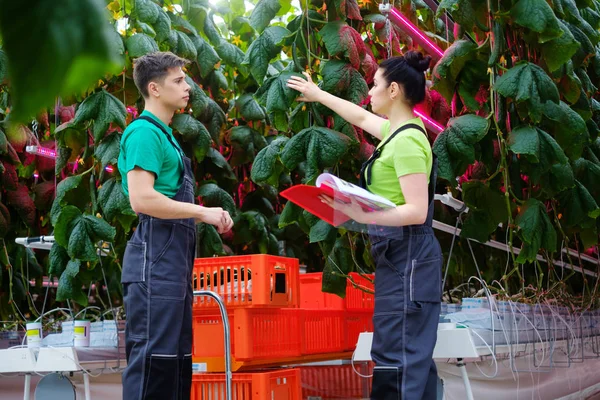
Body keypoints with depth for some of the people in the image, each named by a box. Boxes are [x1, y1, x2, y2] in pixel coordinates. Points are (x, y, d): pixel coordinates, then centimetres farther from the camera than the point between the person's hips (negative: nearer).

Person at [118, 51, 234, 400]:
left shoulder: (164, 134, 20)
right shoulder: (144, 132, -10)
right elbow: (142, 199, -21)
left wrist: (207, 216, 10)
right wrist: (203, 212, -14)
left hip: (174, 256, 10)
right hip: (155, 256, -10)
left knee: (177, 356, 12)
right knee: (153, 355, -11)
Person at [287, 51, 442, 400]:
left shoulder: (407, 141, -16)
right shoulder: (399, 129, 13)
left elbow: (417, 211, -21)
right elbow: (360, 116, 33)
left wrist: (365, 216, -32)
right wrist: (318, 95, 44)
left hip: (407, 257, -10)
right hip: (400, 256, 10)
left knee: (397, 360, -12)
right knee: (415, 357, 9)